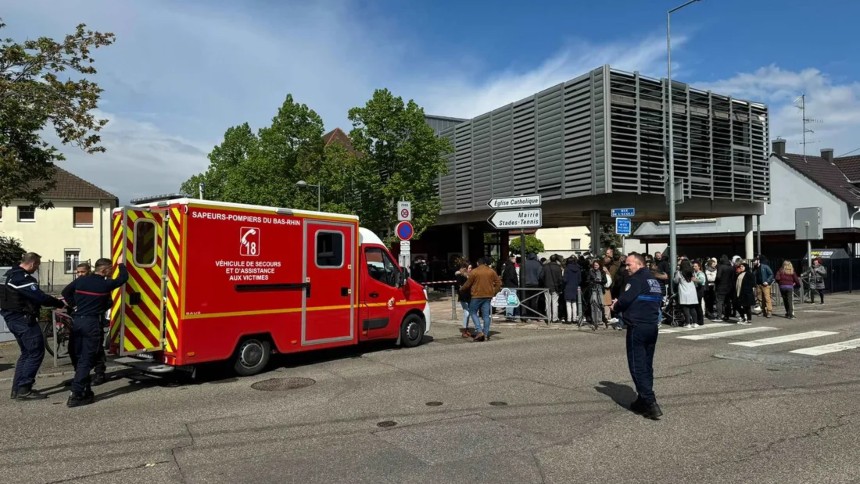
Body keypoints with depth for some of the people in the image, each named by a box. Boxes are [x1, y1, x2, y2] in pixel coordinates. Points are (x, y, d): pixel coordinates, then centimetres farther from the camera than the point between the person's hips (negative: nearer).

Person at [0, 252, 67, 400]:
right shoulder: (22, 278, -21)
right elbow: (39, 297, -27)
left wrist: (53, 300, 12)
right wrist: (60, 303, -15)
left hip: (13, 318, 11)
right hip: (23, 319, -11)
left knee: (27, 353, 17)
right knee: (36, 353, -6)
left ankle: (17, 389, 19)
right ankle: (23, 389, -4)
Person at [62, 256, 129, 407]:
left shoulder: (81, 280, 7)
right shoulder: (105, 284, -7)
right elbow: (124, 277, 7)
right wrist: (121, 264, 23)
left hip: (77, 321, 6)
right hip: (92, 323, -6)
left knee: (81, 358, 14)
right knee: (87, 360, -4)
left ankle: (85, 390, 21)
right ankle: (76, 395, -9)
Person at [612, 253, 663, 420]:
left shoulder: (636, 279, -12)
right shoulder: (654, 280, 15)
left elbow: (624, 300, -22)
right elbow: (659, 301, 18)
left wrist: (616, 306, 0)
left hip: (637, 327, -9)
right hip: (652, 326, 9)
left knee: (637, 367, -5)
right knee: (647, 365, 14)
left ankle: (651, 404, -10)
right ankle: (643, 400, 22)